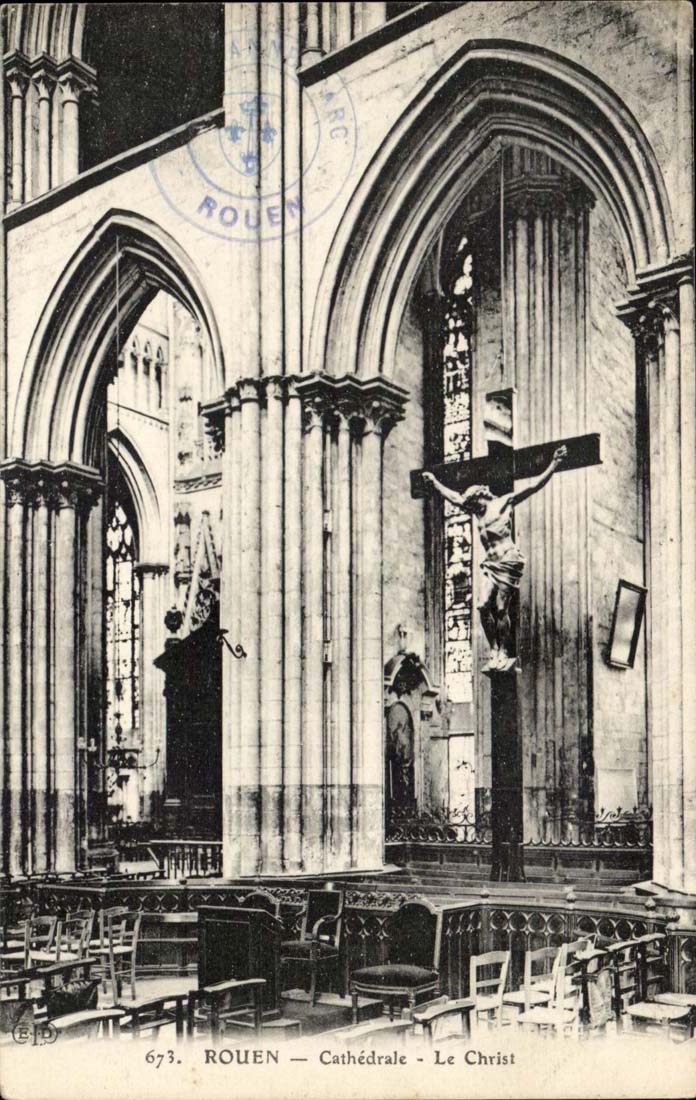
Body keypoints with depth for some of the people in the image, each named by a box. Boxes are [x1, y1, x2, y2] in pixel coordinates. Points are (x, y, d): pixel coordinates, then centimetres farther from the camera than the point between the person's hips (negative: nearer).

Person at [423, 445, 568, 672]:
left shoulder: (504, 502, 4)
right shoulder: (479, 511, 22)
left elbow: (533, 486, 0)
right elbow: (455, 498, 35)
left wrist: (553, 465, -6)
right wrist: (434, 483, 42)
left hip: (509, 560, -7)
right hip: (492, 564, 7)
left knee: (501, 609, -9)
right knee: (484, 606, -7)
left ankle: (505, 655, -3)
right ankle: (495, 652, -4)